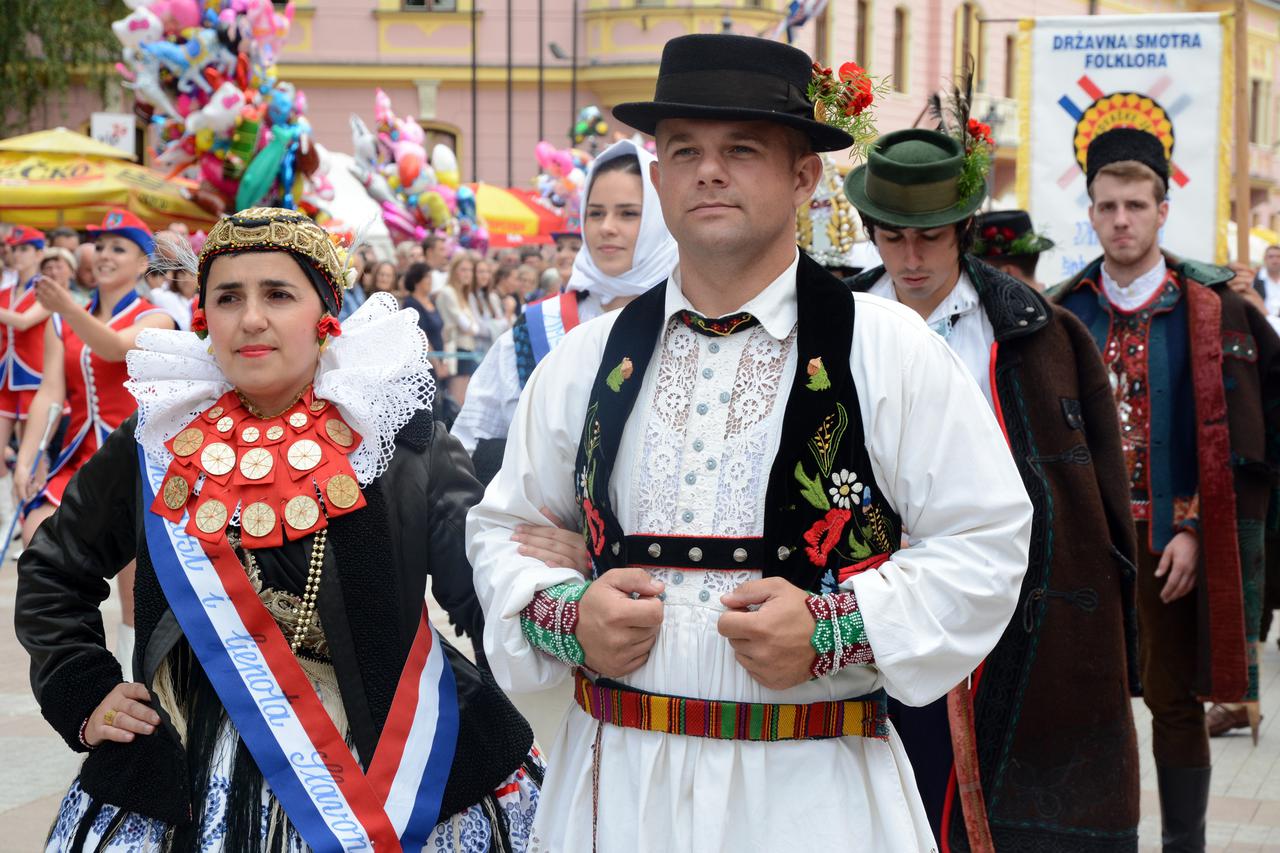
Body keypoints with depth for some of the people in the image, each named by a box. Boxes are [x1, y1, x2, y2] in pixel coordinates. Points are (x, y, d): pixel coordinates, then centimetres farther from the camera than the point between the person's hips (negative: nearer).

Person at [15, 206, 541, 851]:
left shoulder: (401, 440, -6)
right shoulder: (157, 447, 0)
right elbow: (52, 573, 15)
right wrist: (84, 695, 3)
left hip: (383, 763, -2)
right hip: (196, 783, 2)